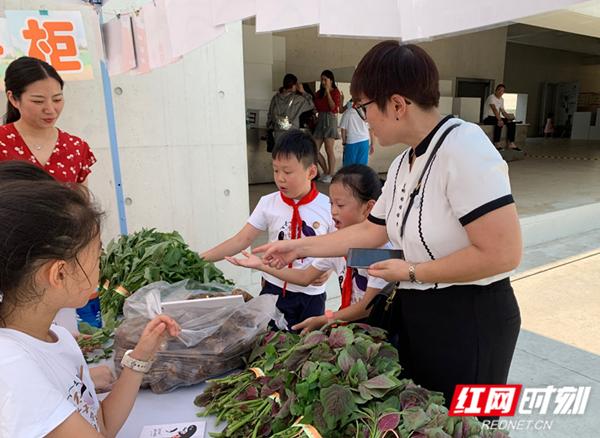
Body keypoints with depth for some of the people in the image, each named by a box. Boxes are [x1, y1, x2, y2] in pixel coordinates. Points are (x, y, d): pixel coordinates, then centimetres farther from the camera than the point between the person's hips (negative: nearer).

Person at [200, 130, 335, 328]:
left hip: (311, 293, 0)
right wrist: (203, 258, -17)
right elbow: (241, 240, -9)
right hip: (274, 288, 1)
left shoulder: (328, 207, -9)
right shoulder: (268, 203, -6)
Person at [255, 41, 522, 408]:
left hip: (469, 321, -8)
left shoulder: (464, 147, -22)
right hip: (413, 313, 8)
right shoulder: (402, 164, 6)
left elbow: (503, 253, -26)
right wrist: (299, 247, 12)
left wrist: (412, 272, -18)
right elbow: (371, 232, 11)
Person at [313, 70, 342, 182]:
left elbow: (334, 107, -13)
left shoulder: (335, 92, 0)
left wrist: (328, 92, -11)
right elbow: (316, 107, 15)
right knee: (314, 150, 1)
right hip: (320, 120, 6)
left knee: (329, 150, -4)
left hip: (330, 120, -6)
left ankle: (330, 174, 8)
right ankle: (325, 171, 18)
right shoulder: (319, 93, 14)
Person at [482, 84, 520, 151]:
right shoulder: (491, 97, -12)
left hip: (496, 117, 8)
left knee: (512, 123, -8)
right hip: (488, 118, -8)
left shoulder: (501, 100, 15)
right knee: (499, 123, -37)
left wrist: (508, 117, -6)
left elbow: (503, 111, 13)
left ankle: (511, 143, -10)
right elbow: (494, 109, -26)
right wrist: (499, 120, -36)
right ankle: (497, 144, -34)